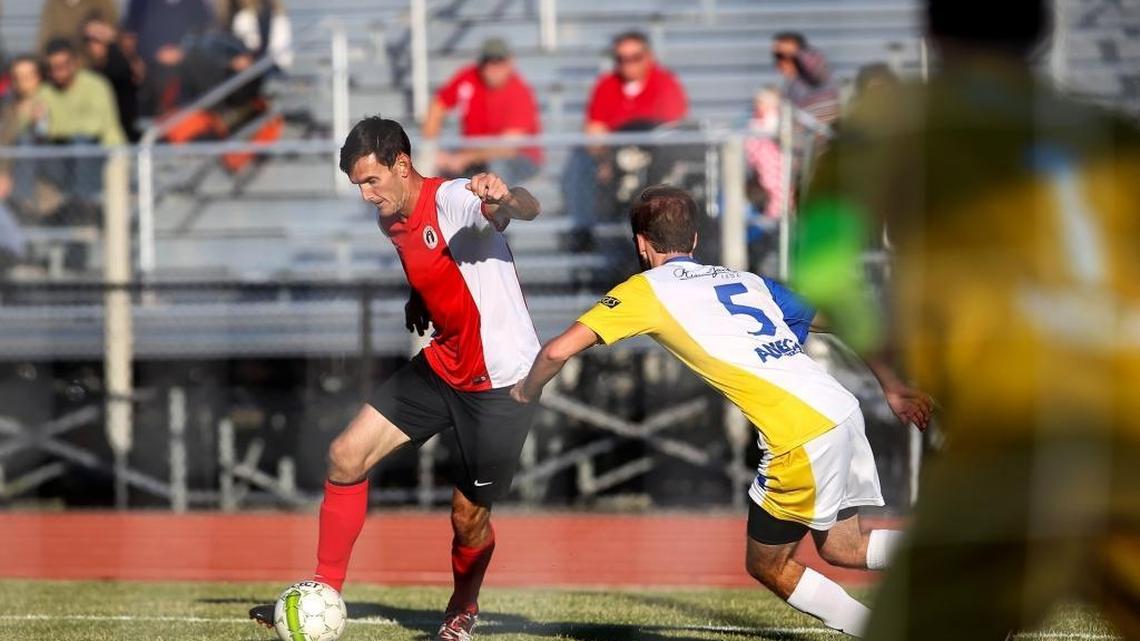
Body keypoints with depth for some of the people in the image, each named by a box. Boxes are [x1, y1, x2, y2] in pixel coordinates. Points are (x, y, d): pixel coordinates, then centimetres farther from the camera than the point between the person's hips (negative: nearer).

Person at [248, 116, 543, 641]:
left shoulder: (455, 201, -22)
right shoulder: (390, 220, 5)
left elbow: (527, 209, -43)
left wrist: (506, 198, -65)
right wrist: (419, 299, 8)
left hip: (501, 382, -8)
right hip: (441, 365, 8)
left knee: (468, 514, 2)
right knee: (346, 455, -3)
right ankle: (324, 593, 7)